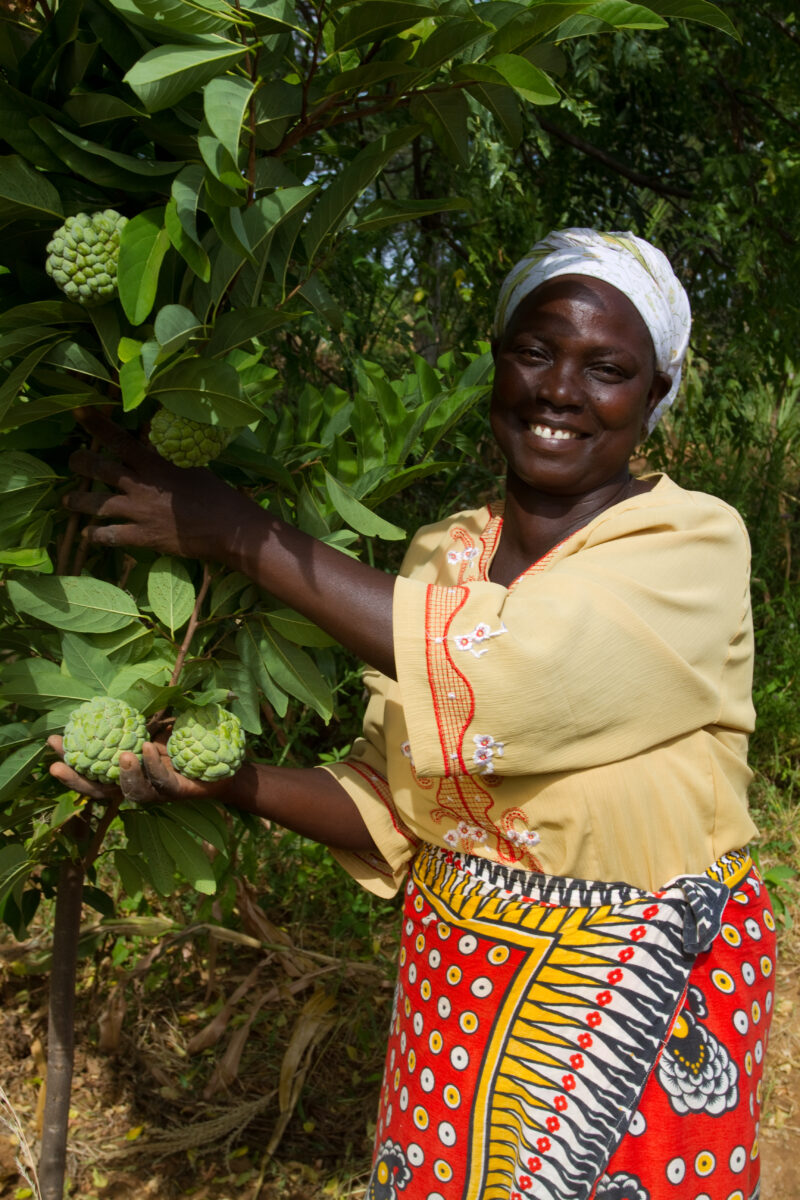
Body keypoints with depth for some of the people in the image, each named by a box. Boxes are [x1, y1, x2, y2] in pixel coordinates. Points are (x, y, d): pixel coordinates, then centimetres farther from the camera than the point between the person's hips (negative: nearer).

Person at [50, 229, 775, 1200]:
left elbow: (492, 678, -30)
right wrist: (222, 783, -16)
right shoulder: (442, 554, 1)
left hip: (646, 1006, -4)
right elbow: (392, 810, 0)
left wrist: (243, 535, -24)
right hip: (454, 979, 4)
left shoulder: (696, 546, -14)